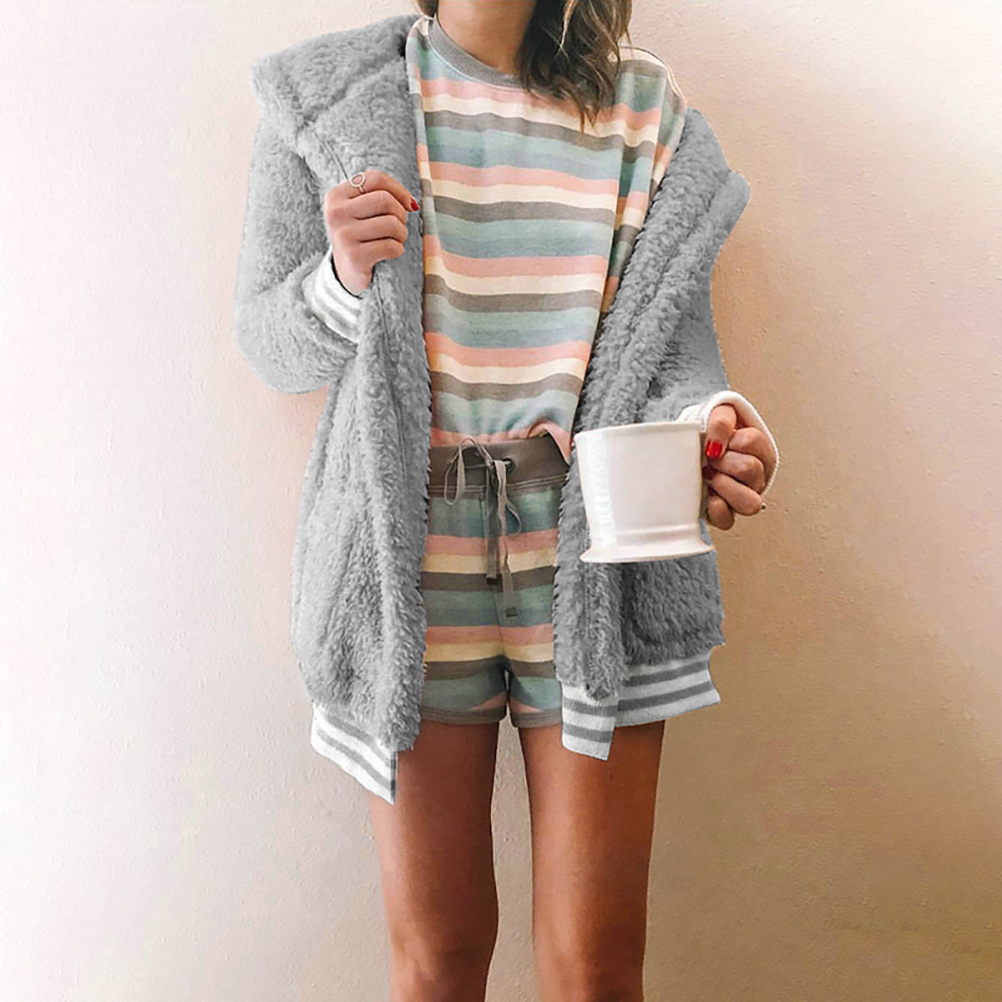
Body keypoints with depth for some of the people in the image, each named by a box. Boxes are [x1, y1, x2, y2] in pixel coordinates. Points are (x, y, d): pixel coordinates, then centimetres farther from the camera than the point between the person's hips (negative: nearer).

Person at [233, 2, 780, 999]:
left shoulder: (647, 103, 8)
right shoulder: (326, 94, 5)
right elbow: (268, 342, 7)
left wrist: (707, 420, -12)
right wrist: (344, 281, -15)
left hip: (595, 546, 1)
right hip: (410, 545, 0)